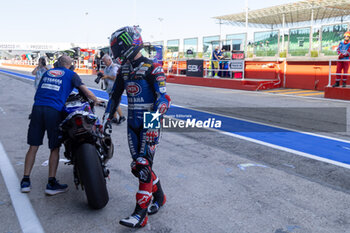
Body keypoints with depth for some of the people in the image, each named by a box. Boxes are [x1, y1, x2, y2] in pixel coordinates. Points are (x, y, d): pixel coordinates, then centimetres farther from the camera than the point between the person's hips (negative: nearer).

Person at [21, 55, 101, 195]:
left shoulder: (47, 73, 25)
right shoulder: (71, 74, 11)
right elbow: (84, 89, 3)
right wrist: (97, 101, 15)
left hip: (37, 108, 4)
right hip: (54, 110, -4)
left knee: (33, 146, 10)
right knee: (55, 148, 4)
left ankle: (25, 181, 13)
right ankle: (51, 184, 5)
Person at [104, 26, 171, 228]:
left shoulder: (152, 68, -11)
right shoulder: (123, 69, 12)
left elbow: (164, 97, -18)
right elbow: (115, 95, 19)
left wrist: (156, 115, -33)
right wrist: (107, 119, 18)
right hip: (133, 123, 7)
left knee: (143, 165, -10)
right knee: (137, 167, 7)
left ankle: (141, 214, -4)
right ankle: (159, 196, 29)